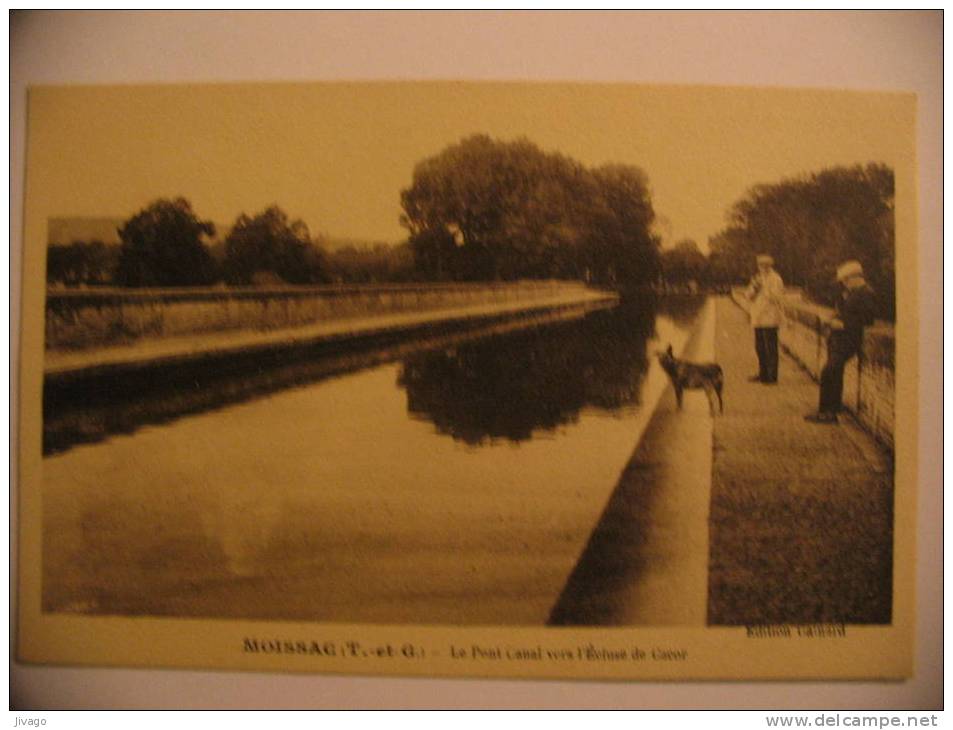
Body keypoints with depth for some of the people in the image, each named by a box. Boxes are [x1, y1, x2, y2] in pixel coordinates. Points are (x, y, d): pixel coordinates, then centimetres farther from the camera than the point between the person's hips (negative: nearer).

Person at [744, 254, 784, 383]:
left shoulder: (775, 279, -7)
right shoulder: (757, 278, 17)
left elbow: (777, 297, -18)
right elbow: (749, 296, 14)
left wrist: (764, 286, -20)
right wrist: (753, 287, -6)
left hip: (770, 319, -8)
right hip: (758, 318, 8)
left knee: (770, 348, -8)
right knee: (760, 348, 14)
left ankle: (771, 375, -5)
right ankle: (763, 374, 24)